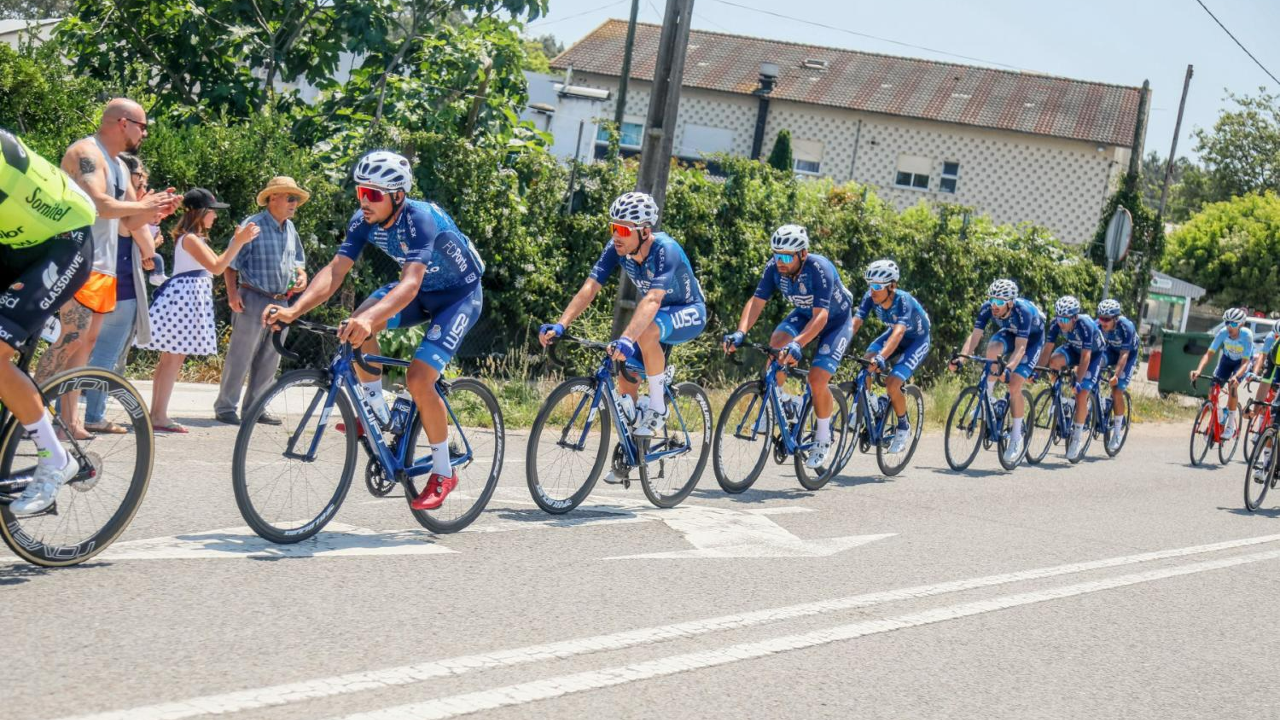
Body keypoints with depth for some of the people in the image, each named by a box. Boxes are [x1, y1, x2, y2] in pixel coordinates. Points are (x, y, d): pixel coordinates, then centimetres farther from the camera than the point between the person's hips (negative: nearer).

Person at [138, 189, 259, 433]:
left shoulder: (195, 239, 19)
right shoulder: (190, 238, -14)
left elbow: (217, 262, 20)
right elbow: (216, 268, -19)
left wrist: (238, 241, 16)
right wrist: (239, 242, -19)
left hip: (187, 299, 11)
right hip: (183, 297, -11)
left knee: (170, 358, 10)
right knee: (173, 359, -9)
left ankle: (156, 414, 13)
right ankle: (159, 417, -8)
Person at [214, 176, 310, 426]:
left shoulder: (290, 229, 11)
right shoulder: (254, 225, -10)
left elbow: (297, 260, 25)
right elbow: (230, 263, -9)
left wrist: (301, 275, 3)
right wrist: (232, 293, -18)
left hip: (281, 302, 7)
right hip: (253, 300, -7)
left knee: (270, 360, 11)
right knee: (241, 356, -4)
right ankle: (225, 407, 4)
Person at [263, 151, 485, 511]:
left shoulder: (420, 219, -34)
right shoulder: (365, 221, -15)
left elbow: (410, 283, -46)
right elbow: (335, 270, -22)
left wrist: (369, 320, -63)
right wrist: (294, 310, -38)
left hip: (460, 295, -7)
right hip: (422, 290, 7)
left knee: (419, 379, -20)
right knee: (357, 326, -19)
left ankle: (443, 472, -1)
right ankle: (379, 414, 1)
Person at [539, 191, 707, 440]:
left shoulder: (665, 250, -34)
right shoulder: (616, 247, -17)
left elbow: (652, 300, -47)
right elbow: (589, 288, -25)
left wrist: (627, 339, -62)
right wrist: (560, 325, -39)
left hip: (689, 313, -7)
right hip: (657, 315, 7)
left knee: (646, 332, -37)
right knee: (626, 378, -5)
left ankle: (657, 408, -20)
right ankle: (633, 436, 20)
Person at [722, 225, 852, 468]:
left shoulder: (820, 270, -36)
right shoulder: (774, 267, -21)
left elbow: (821, 316, -41)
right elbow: (756, 302, -21)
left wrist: (797, 344, -55)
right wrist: (740, 333, -38)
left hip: (836, 321, -5)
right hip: (804, 314, 5)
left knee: (817, 379, -18)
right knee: (776, 343, -27)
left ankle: (823, 438, 5)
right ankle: (780, 401, -4)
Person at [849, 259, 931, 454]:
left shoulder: (904, 301, -35)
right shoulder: (871, 297, -20)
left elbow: (899, 332, -50)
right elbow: (855, 322, -26)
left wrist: (882, 357, -65)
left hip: (917, 340, -6)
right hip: (893, 334, 6)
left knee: (892, 384, -22)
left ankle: (904, 426, 3)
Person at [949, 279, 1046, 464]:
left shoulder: (1023, 311, -38)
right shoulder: (987, 308, -26)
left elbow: (1020, 347, -41)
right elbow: (975, 336, -28)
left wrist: (1008, 369, -56)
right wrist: (960, 358, -44)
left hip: (1032, 338, -4)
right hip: (1010, 333, 4)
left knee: (1014, 386, -19)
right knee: (993, 348, -33)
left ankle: (1016, 437, -5)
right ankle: (988, 395, -14)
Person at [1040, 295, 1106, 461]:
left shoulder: (1085, 325, -36)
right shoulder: (1057, 324, -23)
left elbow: (1085, 357, -36)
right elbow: (1047, 348, -19)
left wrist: (1078, 381, -41)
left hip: (1095, 353, -5)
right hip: (1074, 349, 5)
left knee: (1081, 395, -17)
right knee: (1054, 361, -29)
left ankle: (1078, 437, -3)